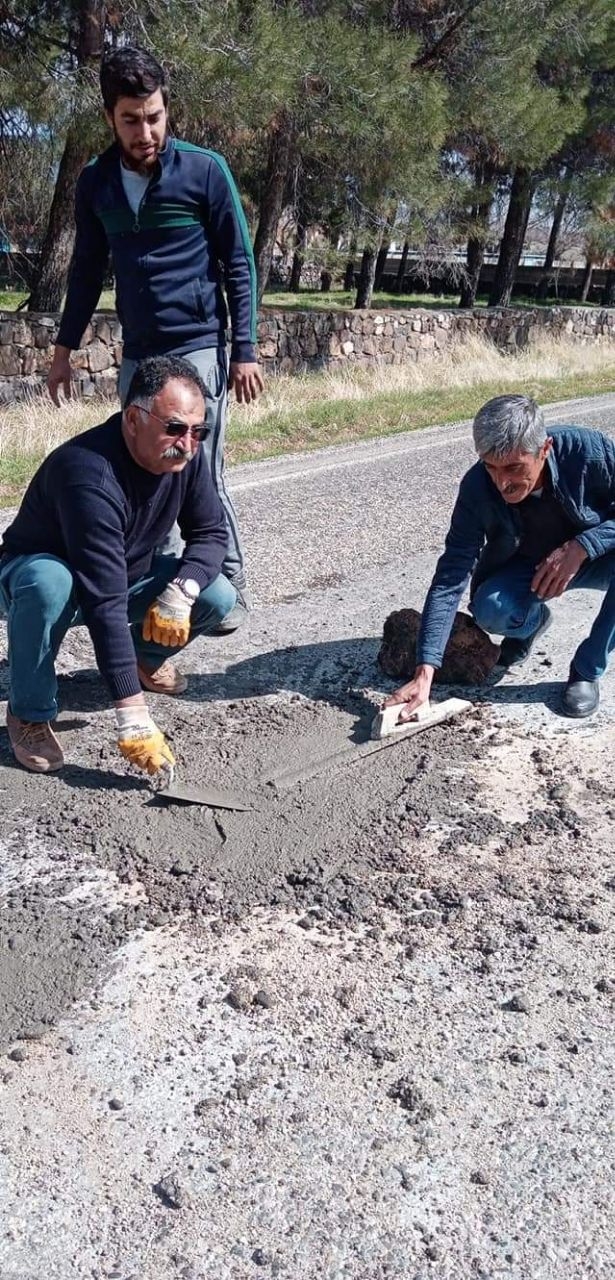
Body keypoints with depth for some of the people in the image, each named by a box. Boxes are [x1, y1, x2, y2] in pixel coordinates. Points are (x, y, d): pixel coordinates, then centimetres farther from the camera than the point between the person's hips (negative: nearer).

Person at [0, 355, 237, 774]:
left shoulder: (184, 454, -17)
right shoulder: (90, 474, -38)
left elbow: (211, 531, -7)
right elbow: (104, 601, -43)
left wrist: (181, 591, -29)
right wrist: (134, 718, -46)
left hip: (128, 574, 6)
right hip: (39, 569, -5)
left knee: (218, 597, -16)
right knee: (48, 584, -41)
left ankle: (146, 653, 15)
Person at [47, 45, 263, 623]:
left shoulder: (205, 170, -5)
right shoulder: (95, 181, 7)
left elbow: (239, 265, -3)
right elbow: (87, 269, 16)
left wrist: (244, 350, -8)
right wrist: (65, 348, 14)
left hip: (197, 348, -4)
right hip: (137, 354, 5)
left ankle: (228, 587, 8)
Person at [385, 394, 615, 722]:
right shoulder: (477, 488, -27)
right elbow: (450, 577, -28)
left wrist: (581, 546, -38)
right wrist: (424, 673, -36)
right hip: (525, 567, 1)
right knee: (489, 609, -30)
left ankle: (587, 670, -12)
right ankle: (533, 621, 10)